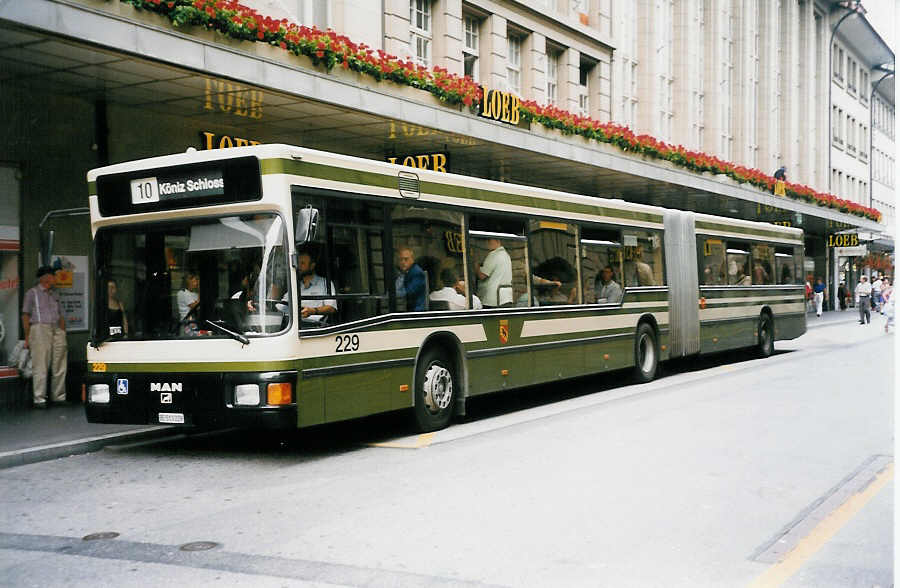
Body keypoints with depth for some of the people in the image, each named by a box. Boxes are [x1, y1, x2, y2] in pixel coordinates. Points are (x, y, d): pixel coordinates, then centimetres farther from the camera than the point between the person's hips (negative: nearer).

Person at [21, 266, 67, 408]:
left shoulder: (54, 295, 22)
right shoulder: (32, 293, 6)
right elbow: (25, 316, 1)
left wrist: (63, 336, 12)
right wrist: (27, 338, -6)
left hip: (57, 330, 6)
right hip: (40, 328, -6)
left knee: (60, 367, 4)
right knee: (41, 366, -9)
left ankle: (59, 396, 12)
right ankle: (39, 399, -8)